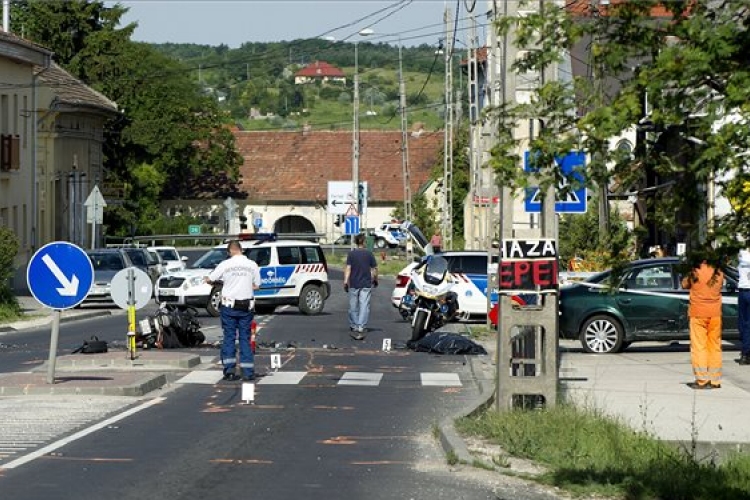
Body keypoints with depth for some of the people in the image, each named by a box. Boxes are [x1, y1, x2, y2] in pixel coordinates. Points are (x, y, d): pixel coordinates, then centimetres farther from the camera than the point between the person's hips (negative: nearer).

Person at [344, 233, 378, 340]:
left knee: (353, 307, 11)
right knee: (364, 307, -4)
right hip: (366, 284, -1)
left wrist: (345, 281, -11)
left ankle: (353, 327, 19)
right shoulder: (369, 254, 1)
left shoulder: (351, 254, 0)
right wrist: (375, 280, 18)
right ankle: (361, 328, -15)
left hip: (353, 284, 1)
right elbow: (374, 269, 3)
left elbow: (348, 268, -9)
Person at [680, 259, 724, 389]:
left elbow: (685, 284, 6)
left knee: (699, 346, -1)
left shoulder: (695, 273, -8)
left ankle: (702, 380, -5)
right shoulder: (718, 274, 0)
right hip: (715, 314, 3)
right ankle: (715, 380, 10)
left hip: (698, 313, -3)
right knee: (714, 346, 9)